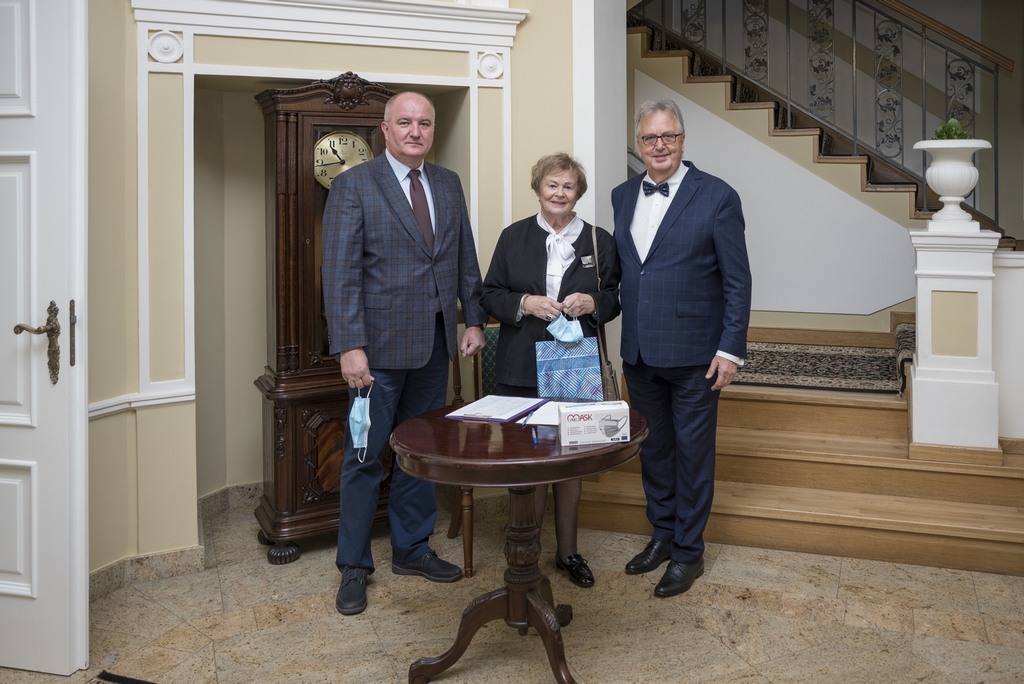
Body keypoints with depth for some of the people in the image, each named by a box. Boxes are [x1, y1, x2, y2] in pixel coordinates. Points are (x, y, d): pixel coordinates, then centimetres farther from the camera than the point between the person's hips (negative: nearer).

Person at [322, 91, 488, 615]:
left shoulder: (448, 184, 11)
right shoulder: (354, 185, -7)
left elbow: (466, 259, 15)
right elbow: (340, 272, -13)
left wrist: (474, 319, 7)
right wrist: (349, 347, -19)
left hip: (435, 343, 6)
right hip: (380, 345, -5)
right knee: (365, 457, 3)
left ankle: (411, 549, 28)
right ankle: (354, 566, 16)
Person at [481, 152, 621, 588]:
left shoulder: (599, 241, 6)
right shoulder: (513, 237, 6)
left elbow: (615, 299, 10)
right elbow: (490, 295, 5)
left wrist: (592, 303, -12)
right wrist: (524, 303, -13)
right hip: (522, 369, -1)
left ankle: (567, 551, 23)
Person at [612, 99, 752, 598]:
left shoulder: (716, 197, -8)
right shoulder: (623, 196, 8)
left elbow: (737, 280, -8)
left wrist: (731, 350, -12)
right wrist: (623, 340, 9)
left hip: (693, 353, -5)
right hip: (639, 352, 5)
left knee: (693, 451, 6)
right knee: (653, 447, 16)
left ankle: (688, 551, 20)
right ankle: (661, 534, 33)